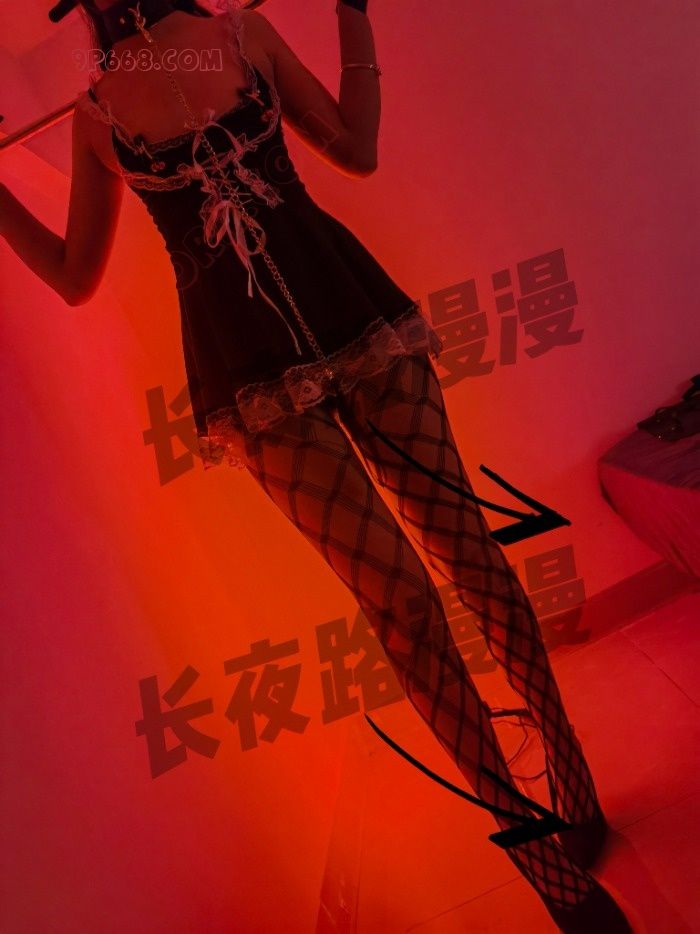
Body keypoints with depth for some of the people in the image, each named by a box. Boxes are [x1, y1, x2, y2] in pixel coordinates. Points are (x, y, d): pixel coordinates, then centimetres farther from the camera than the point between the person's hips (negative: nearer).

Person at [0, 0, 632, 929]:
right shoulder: (94, 112, 8)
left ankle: (565, 755, 22)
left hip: (351, 308, 2)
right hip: (248, 365, -1)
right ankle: (539, 843, 10)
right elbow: (75, 275, 13)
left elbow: (356, 151, 14)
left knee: (461, 540, 2)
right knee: (399, 593, -6)